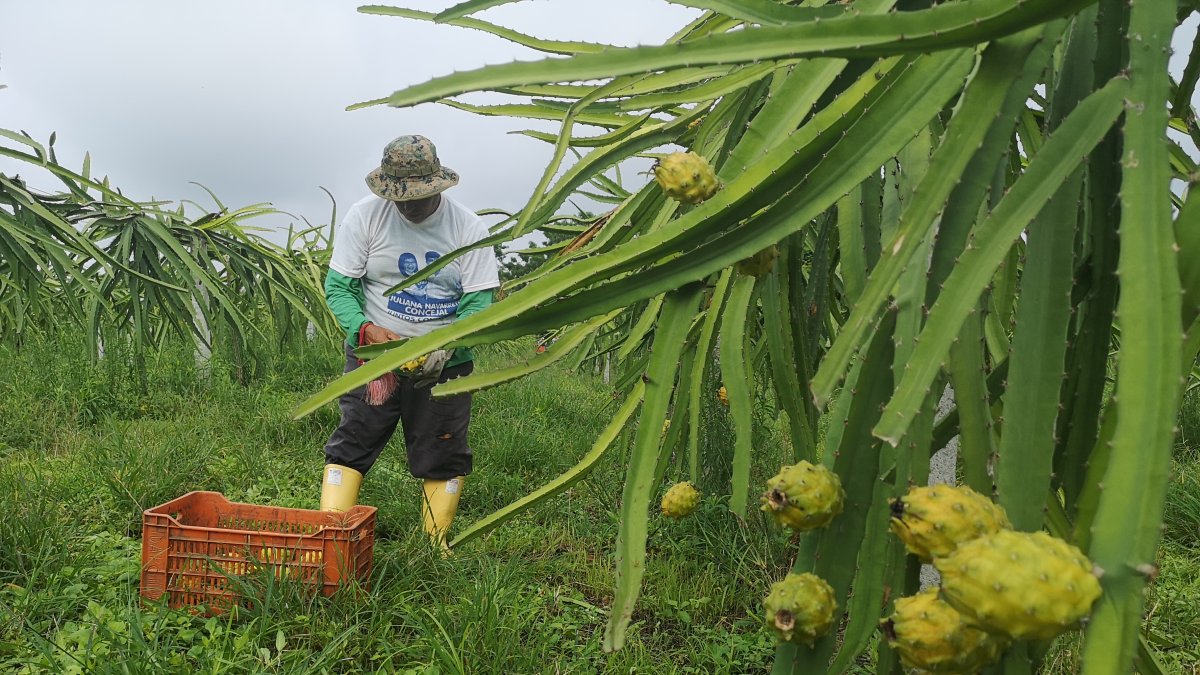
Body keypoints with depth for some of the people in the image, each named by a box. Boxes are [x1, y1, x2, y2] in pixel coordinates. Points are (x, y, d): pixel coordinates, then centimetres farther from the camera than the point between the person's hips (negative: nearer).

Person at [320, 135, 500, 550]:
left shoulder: (468, 227, -6)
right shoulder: (365, 215, -6)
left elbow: (479, 301, -9)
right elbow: (337, 286, -5)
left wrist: (446, 346, -27)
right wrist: (366, 329, -24)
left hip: (446, 364, 1)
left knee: (443, 458, 7)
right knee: (351, 447, -2)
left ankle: (435, 546, 22)